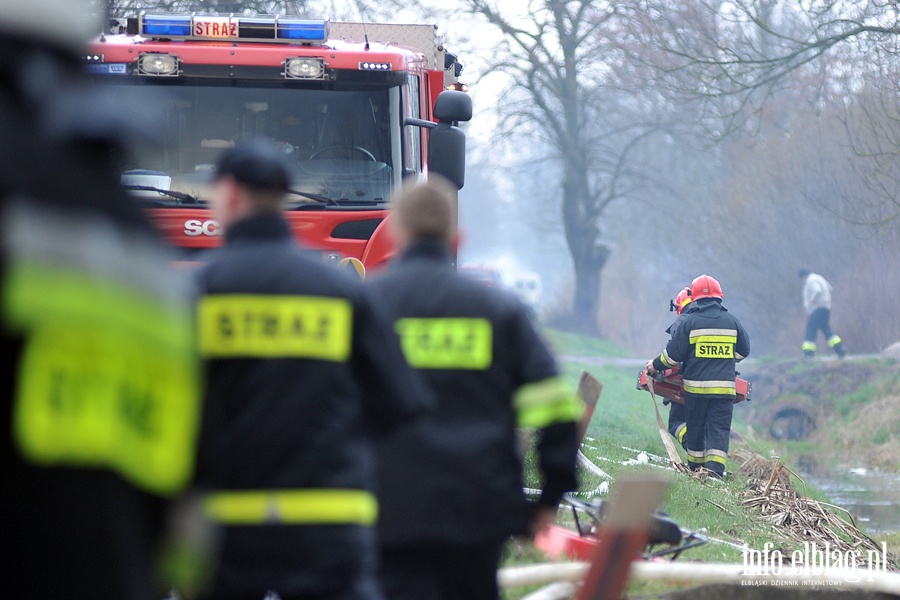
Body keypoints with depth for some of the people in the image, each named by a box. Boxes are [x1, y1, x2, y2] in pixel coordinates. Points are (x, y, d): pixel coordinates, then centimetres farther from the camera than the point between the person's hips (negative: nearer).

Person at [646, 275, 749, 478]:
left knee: (695, 427, 13)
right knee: (719, 428, -1)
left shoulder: (689, 322, -4)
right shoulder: (732, 321, 5)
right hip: (724, 386, 1)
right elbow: (743, 351, 17)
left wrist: (655, 365, 15)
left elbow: (673, 354, -3)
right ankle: (714, 467, -15)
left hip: (696, 386, -1)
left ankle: (695, 467, 22)